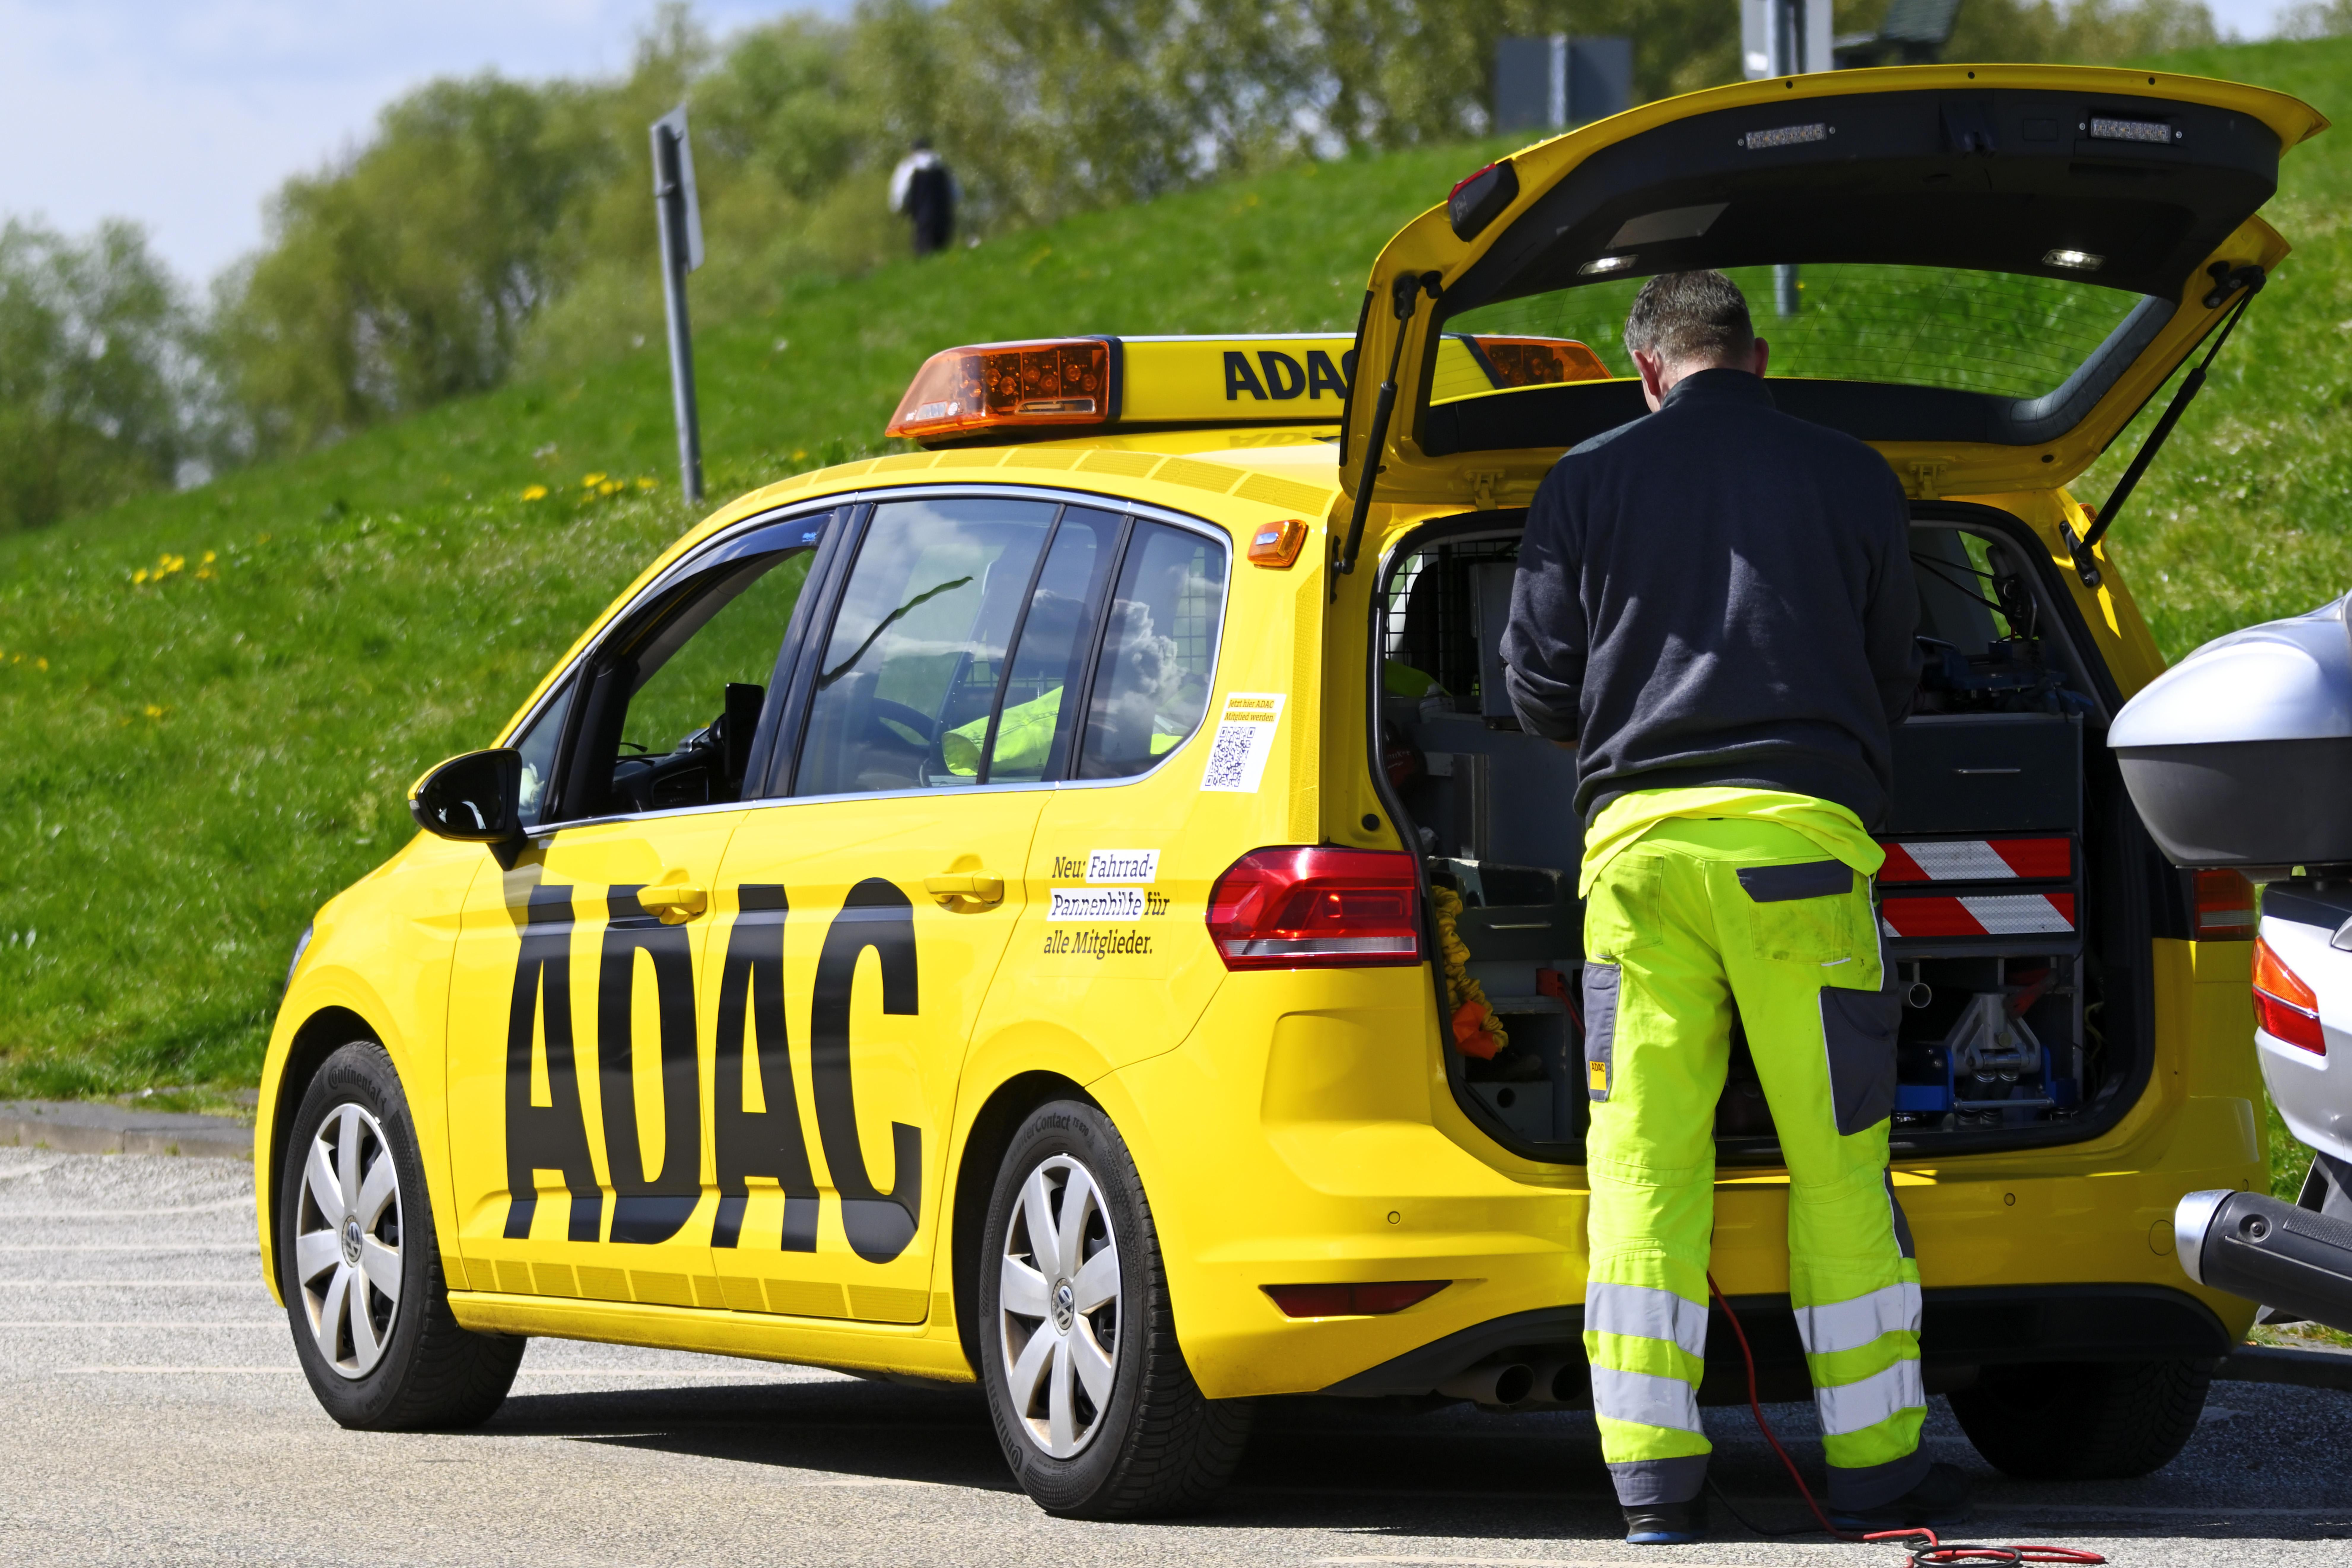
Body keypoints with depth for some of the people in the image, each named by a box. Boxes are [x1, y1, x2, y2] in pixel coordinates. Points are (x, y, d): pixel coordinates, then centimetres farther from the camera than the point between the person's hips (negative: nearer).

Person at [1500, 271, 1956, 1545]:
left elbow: (1538, 686, 10)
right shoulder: (1851, 480, 10)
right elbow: (1894, 677, 18)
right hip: (1802, 832, 0)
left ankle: (1654, 1483, -3)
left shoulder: (1588, 483, 9)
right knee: (1838, 1162, 4)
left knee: (1644, 1160, 1)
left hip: (1640, 832, 1)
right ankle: (1876, 1470, 7)